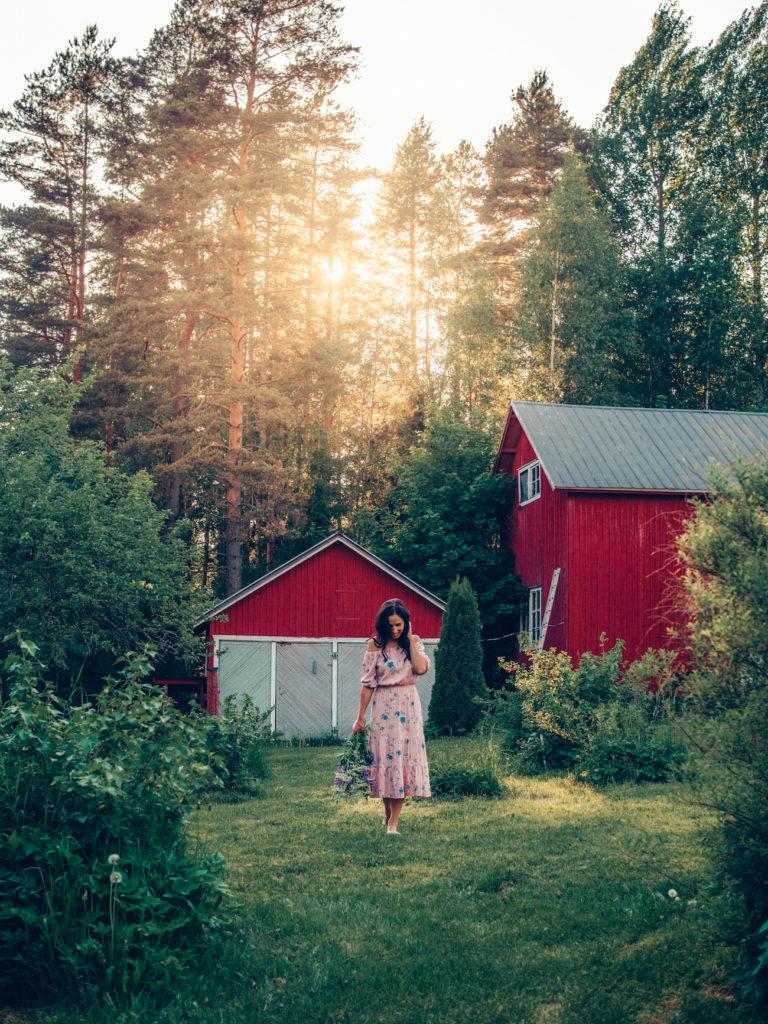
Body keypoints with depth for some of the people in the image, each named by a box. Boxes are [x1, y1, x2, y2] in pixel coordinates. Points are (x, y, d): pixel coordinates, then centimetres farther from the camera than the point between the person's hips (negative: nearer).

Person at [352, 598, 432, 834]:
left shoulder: (415, 642, 5)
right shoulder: (375, 645, -2)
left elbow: (421, 668, -13)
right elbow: (368, 683, -2)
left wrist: (410, 639, -8)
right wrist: (360, 717, -3)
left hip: (408, 705, 2)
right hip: (383, 706, -2)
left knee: (406, 755, -3)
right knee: (385, 755, 0)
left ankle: (393, 822, 1)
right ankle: (388, 812, 23)